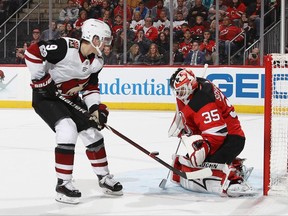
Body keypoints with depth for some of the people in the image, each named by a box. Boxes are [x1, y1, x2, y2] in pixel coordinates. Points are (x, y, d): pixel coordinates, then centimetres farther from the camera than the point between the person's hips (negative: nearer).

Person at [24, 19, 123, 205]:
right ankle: (63, 184, -15)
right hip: (46, 95, -8)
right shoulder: (65, 47, -28)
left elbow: (91, 86, 7)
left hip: (70, 98, 8)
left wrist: (96, 108, -8)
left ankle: (104, 178, 25)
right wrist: (42, 79, -24)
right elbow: (33, 52, -29)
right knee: (68, 130, -25)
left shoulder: (97, 62, -3)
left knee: (93, 131, 7)